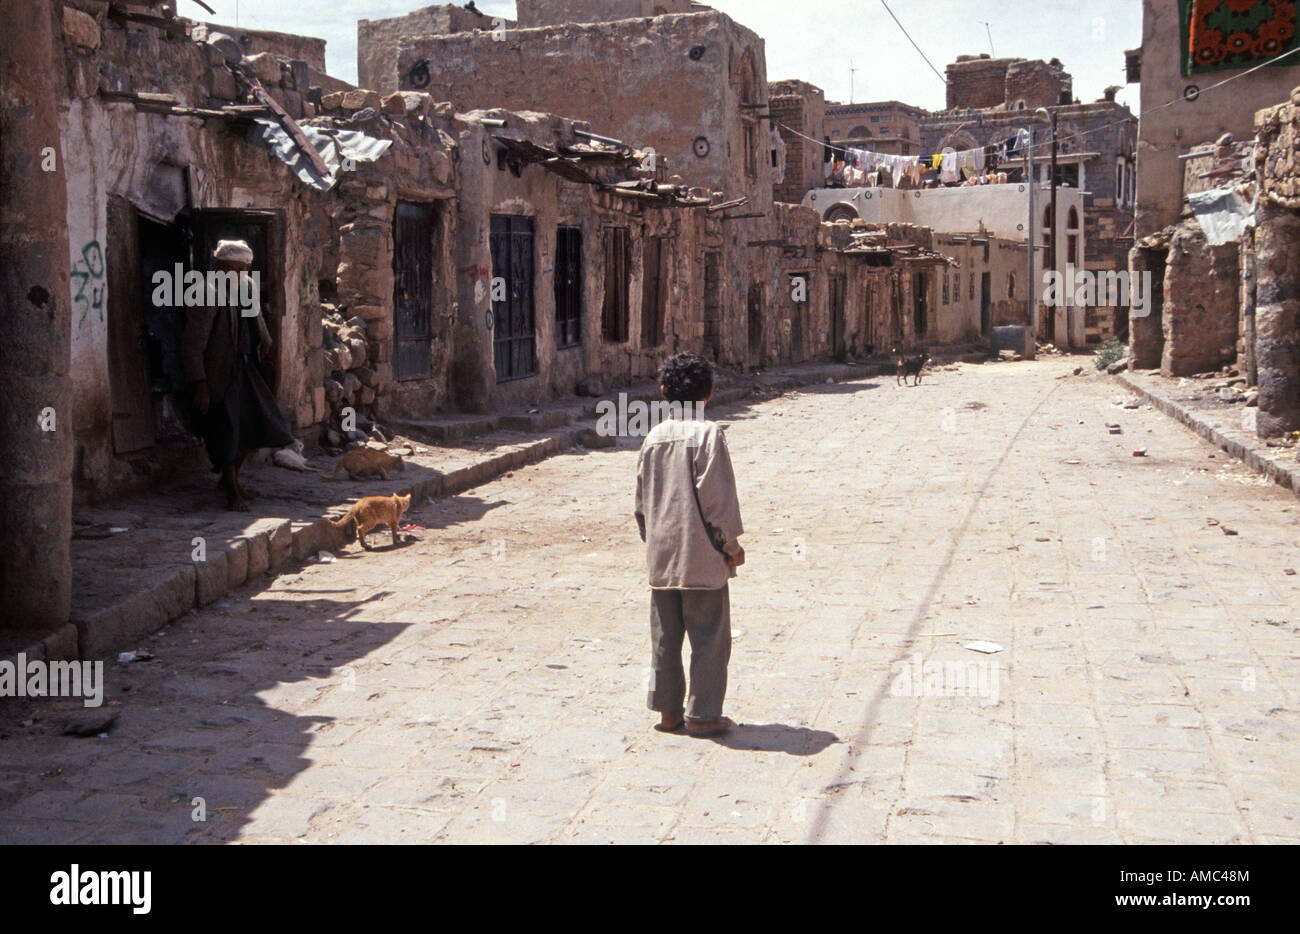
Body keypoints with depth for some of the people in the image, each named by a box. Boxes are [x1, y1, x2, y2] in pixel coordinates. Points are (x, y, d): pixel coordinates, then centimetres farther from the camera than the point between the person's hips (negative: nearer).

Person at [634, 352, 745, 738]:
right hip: (702, 556, -5)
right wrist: (732, 545, -2)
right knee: (709, 637, 5)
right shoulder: (708, 434, -13)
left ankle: (668, 710, 20)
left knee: (665, 635, 13)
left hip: (662, 556, 6)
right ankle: (702, 714, 9)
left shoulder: (654, 437, 4)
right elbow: (718, 497, -13)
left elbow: (641, 499, 10)